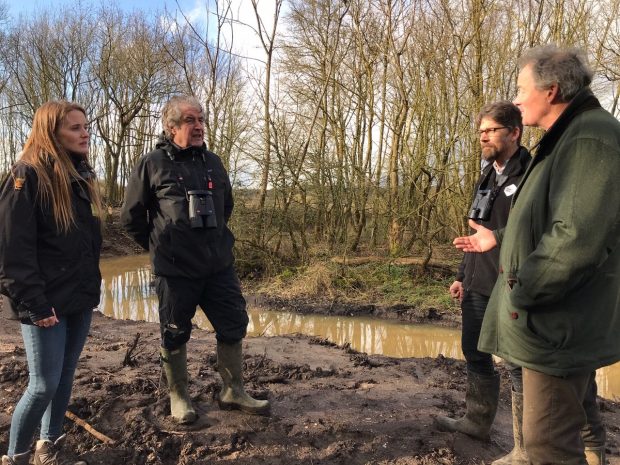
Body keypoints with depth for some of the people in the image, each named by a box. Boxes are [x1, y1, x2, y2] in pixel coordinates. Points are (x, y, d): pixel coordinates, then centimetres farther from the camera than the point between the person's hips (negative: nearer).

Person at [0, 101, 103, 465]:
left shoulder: (83, 177, 12)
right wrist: (33, 303, -20)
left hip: (81, 299, 7)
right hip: (47, 304, -7)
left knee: (65, 378, 15)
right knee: (44, 384, -1)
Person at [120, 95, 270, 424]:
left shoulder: (213, 163, 9)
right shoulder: (152, 164, -6)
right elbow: (131, 217, 2)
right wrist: (160, 247, 7)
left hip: (219, 266, 5)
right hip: (175, 270, -4)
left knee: (234, 325, 8)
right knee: (175, 333, 9)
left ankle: (233, 391, 26)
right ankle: (178, 397, 28)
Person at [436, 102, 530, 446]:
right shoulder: (486, 179, 14)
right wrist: (462, 276, 16)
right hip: (477, 287, 8)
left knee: (521, 365, 4)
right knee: (475, 354, 16)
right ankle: (476, 422, 33)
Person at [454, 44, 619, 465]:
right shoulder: (568, 138, 16)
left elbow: (578, 237, -29)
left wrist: (522, 291, -20)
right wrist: (499, 239, 18)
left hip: (559, 324, -11)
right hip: (565, 321, 11)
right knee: (580, 426, 24)